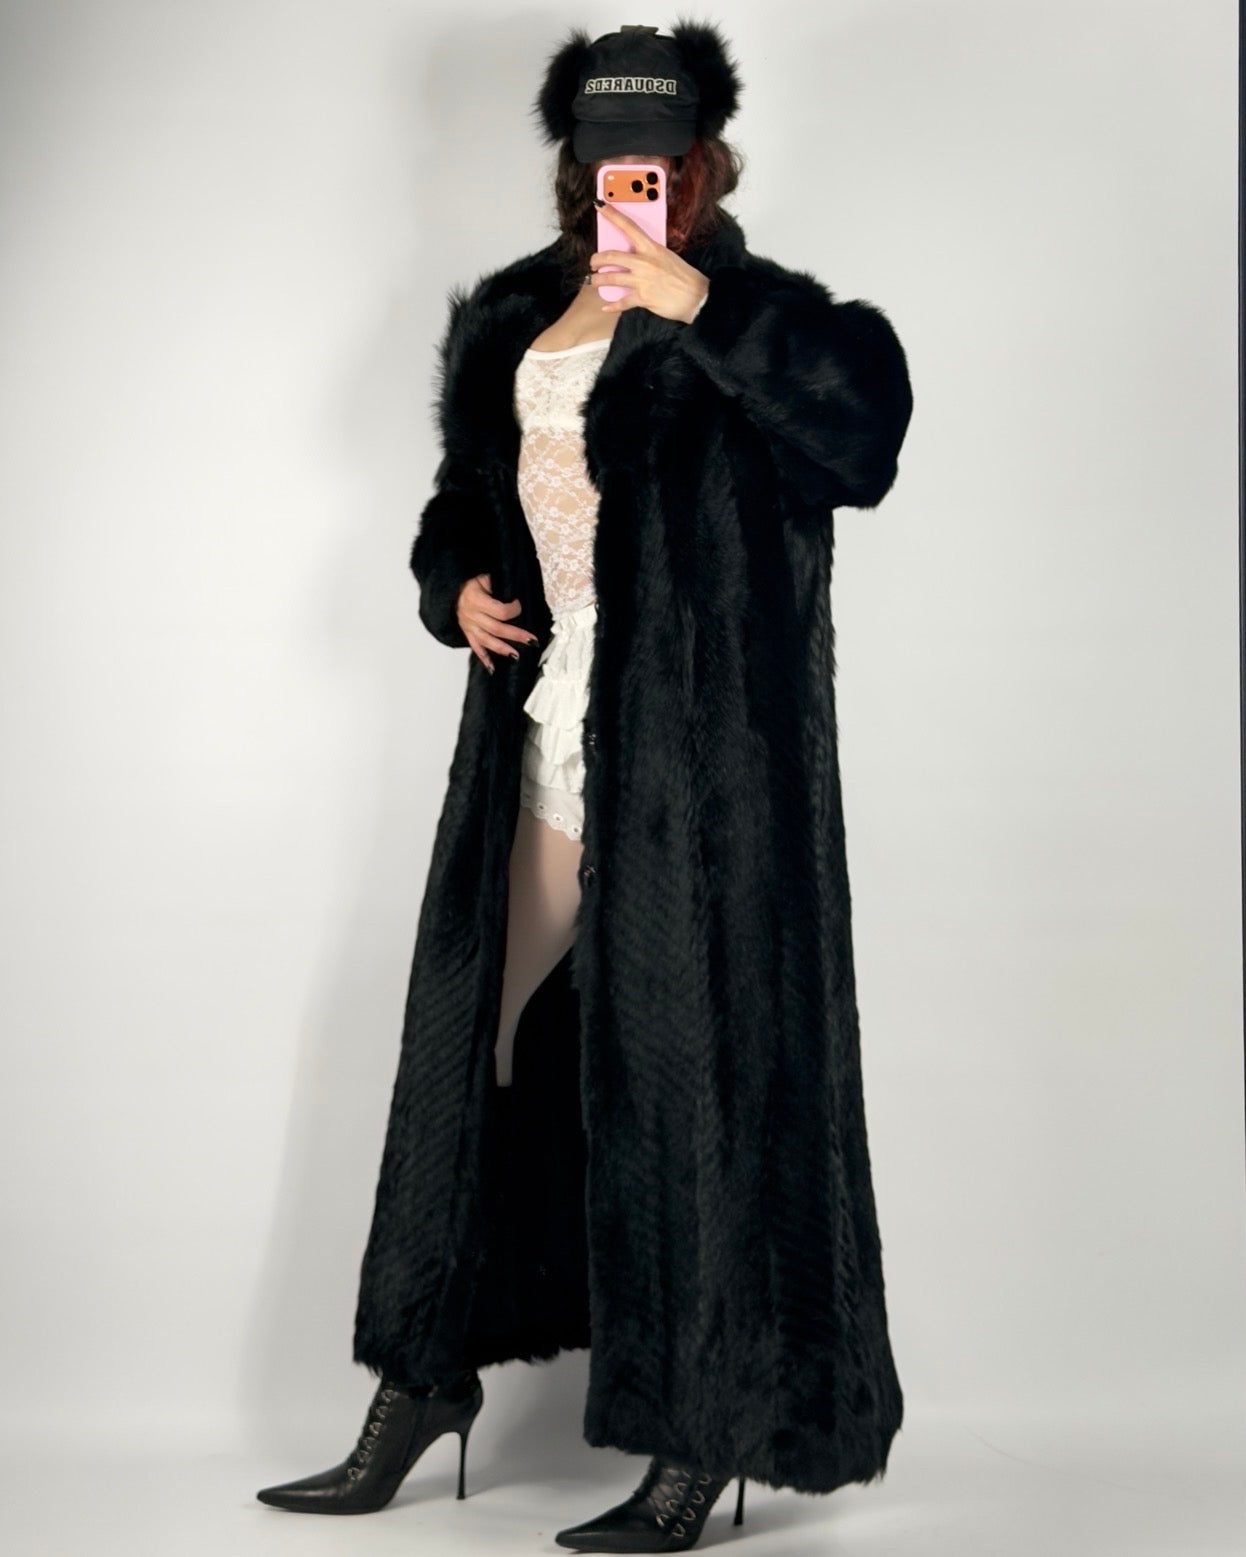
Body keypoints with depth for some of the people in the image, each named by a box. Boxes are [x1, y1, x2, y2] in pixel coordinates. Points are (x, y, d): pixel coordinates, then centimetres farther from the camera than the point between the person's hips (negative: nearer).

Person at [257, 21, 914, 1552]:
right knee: (481, 1047, 11)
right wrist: (457, 582, 7)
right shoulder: (521, 314, 14)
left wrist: (701, 305, -29)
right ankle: (425, 1385, 26)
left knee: (690, 1074, -3)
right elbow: (470, 489, 26)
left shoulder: (747, 318, -5)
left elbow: (865, 410, -25)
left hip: (698, 756, -7)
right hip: (549, 736, 7)